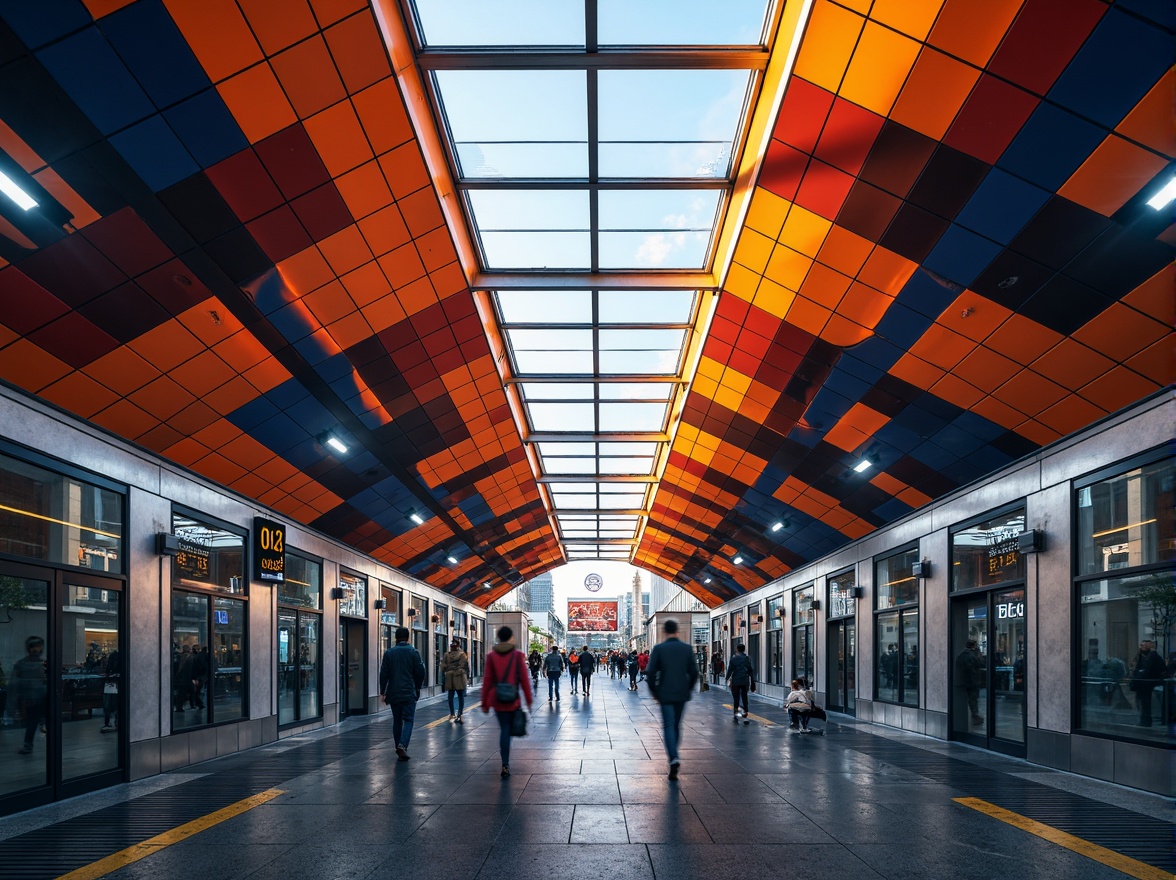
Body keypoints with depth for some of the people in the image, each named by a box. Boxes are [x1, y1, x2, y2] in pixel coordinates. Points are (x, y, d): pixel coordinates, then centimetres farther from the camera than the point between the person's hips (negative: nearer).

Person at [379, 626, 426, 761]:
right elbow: (420, 673, -2)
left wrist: (383, 692, 8)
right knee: (408, 720, -1)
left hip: (393, 693, 2)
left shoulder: (389, 653, 1)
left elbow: (384, 674, 1)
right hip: (409, 693, -2)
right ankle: (402, 745, -20)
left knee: (397, 721, 12)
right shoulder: (414, 652, -3)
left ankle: (399, 749, 13)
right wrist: (417, 688, 13)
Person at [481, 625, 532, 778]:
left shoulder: (491, 656, -2)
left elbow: (487, 680, 0)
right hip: (513, 700, -1)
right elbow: (524, 679, -3)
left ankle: (505, 765, 2)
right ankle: (505, 764, 13)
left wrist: (485, 703, 7)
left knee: (504, 730, 8)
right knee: (509, 729, 15)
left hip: (497, 701, 1)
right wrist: (528, 700, 6)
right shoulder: (517, 655, -4)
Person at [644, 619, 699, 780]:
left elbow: (650, 672, -8)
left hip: (665, 694, -3)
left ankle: (674, 758, -19)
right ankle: (673, 755, 23)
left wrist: (654, 692, 4)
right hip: (682, 694, 3)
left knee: (668, 726, -2)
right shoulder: (687, 648, 2)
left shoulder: (659, 648, -6)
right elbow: (694, 672, 2)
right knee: (677, 725, 16)